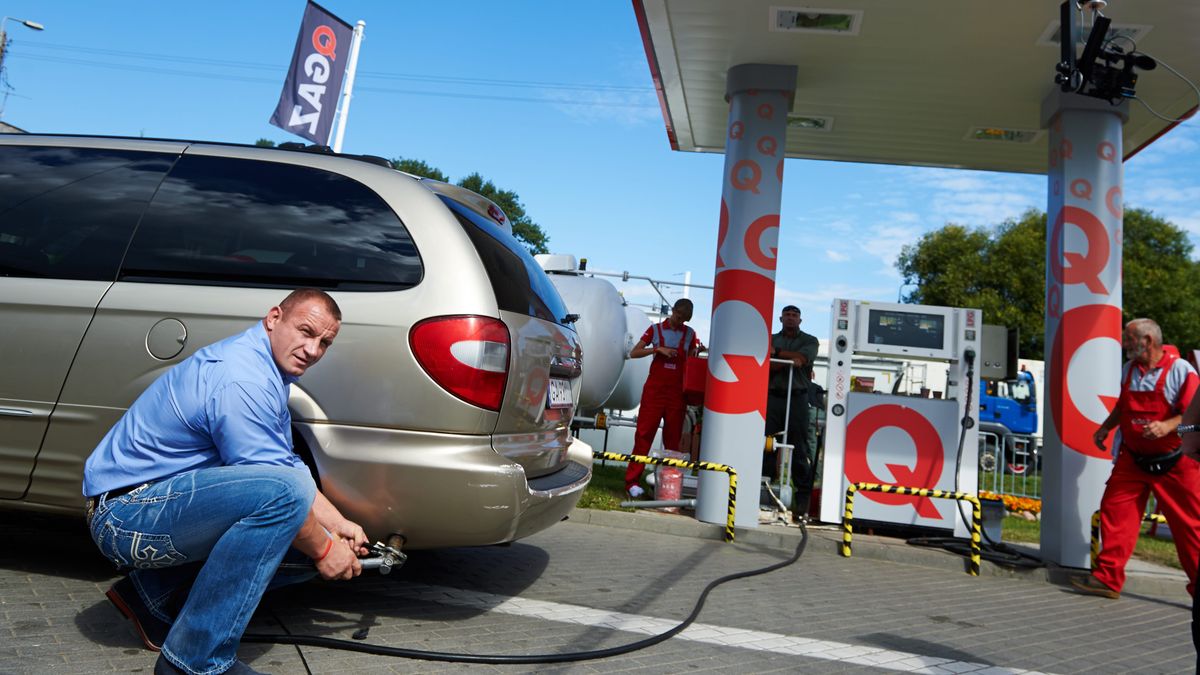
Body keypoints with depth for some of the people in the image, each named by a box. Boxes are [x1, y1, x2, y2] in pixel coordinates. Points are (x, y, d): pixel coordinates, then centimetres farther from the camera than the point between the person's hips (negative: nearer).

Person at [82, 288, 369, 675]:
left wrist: (338, 525, 9)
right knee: (284, 489, -32)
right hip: (127, 510, -10)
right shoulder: (242, 379, -23)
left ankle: (153, 596, 12)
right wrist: (323, 548, -10)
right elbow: (281, 485, -23)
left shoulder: (265, 368, 10)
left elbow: (289, 466, 16)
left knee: (306, 540, 3)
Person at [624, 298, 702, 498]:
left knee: (673, 437, 4)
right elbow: (633, 353, -1)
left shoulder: (689, 334, 10)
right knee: (644, 434, -4)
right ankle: (632, 481, -2)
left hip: (677, 391, 2)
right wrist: (658, 349, -14)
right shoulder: (656, 329, 4)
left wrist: (697, 352, -7)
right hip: (654, 389, -2)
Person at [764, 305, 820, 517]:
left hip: (797, 398, -2)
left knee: (799, 447, -3)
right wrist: (789, 360, -13)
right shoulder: (771, 339, 16)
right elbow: (767, 366, 0)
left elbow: (802, 358, -9)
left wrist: (777, 353, -5)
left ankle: (803, 497, 0)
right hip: (773, 396, 2)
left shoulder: (809, 341, 11)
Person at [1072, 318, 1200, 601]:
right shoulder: (1129, 370, 8)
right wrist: (1105, 427, 11)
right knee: (1114, 511, 1)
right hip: (1133, 460, 6)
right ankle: (1107, 579, 6)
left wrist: (1168, 426, -33)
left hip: (1175, 464, -5)